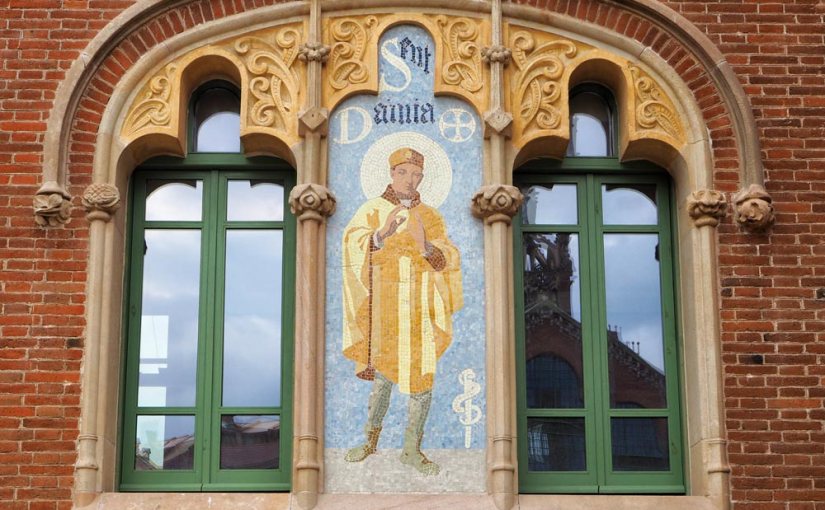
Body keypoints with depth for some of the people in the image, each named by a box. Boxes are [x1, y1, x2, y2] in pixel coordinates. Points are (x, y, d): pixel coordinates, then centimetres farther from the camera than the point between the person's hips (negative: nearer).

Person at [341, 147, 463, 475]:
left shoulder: (430, 217, 8)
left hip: (420, 312, 2)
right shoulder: (372, 210, 1)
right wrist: (382, 235, -35)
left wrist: (426, 247, -22)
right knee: (382, 375, 7)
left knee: (422, 377, 1)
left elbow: (448, 261, -1)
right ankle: (371, 439, 25)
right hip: (383, 309, -2)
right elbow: (353, 246, -16)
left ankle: (412, 449, 13)